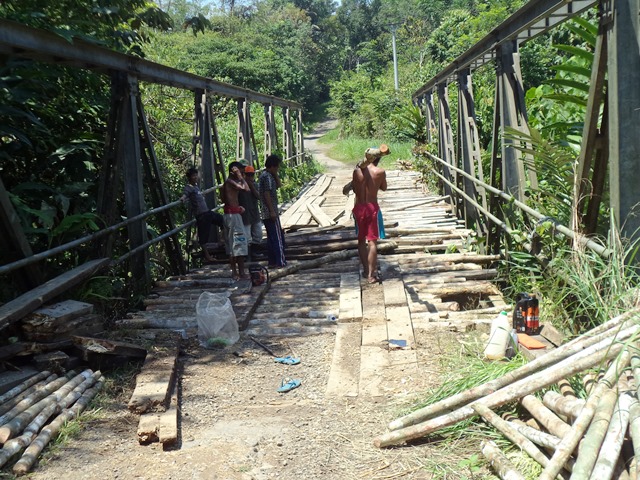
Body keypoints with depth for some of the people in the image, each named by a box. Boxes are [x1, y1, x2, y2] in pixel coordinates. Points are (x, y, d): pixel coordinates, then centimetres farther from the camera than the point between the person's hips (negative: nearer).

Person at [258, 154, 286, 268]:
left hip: (266, 214, 10)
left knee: (271, 237, 12)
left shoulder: (265, 175, 16)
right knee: (278, 237, -6)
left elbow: (278, 185, 21)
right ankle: (280, 262, -5)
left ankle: (272, 262, 15)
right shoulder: (267, 176, -15)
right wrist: (272, 211, -21)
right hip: (270, 212, -10)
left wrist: (275, 174, 10)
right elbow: (267, 194, -21)